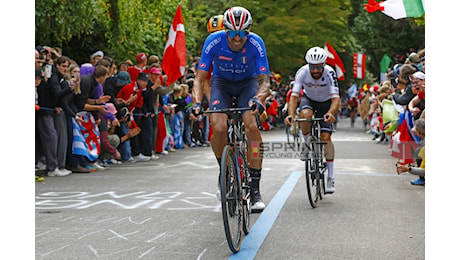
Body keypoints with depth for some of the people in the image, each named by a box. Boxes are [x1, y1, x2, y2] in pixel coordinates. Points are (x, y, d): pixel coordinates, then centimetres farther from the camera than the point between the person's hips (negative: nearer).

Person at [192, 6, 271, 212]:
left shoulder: (255, 43, -28)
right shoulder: (214, 41, -27)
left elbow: (264, 81, -29)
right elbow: (200, 77, -24)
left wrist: (258, 99, -50)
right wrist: (197, 102, -41)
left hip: (247, 83, 0)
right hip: (221, 82, 1)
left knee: (251, 125, -26)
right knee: (219, 128, -25)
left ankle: (255, 189, -19)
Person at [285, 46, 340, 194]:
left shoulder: (329, 73, -32)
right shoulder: (302, 72, -28)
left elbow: (336, 99, -39)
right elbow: (294, 96, -32)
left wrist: (330, 113, -60)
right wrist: (291, 115, -50)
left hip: (326, 103, -1)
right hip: (309, 99, 1)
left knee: (325, 137, -15)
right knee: (305, 114, -36)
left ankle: (331, 178, -6)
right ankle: (307, 144, -7)